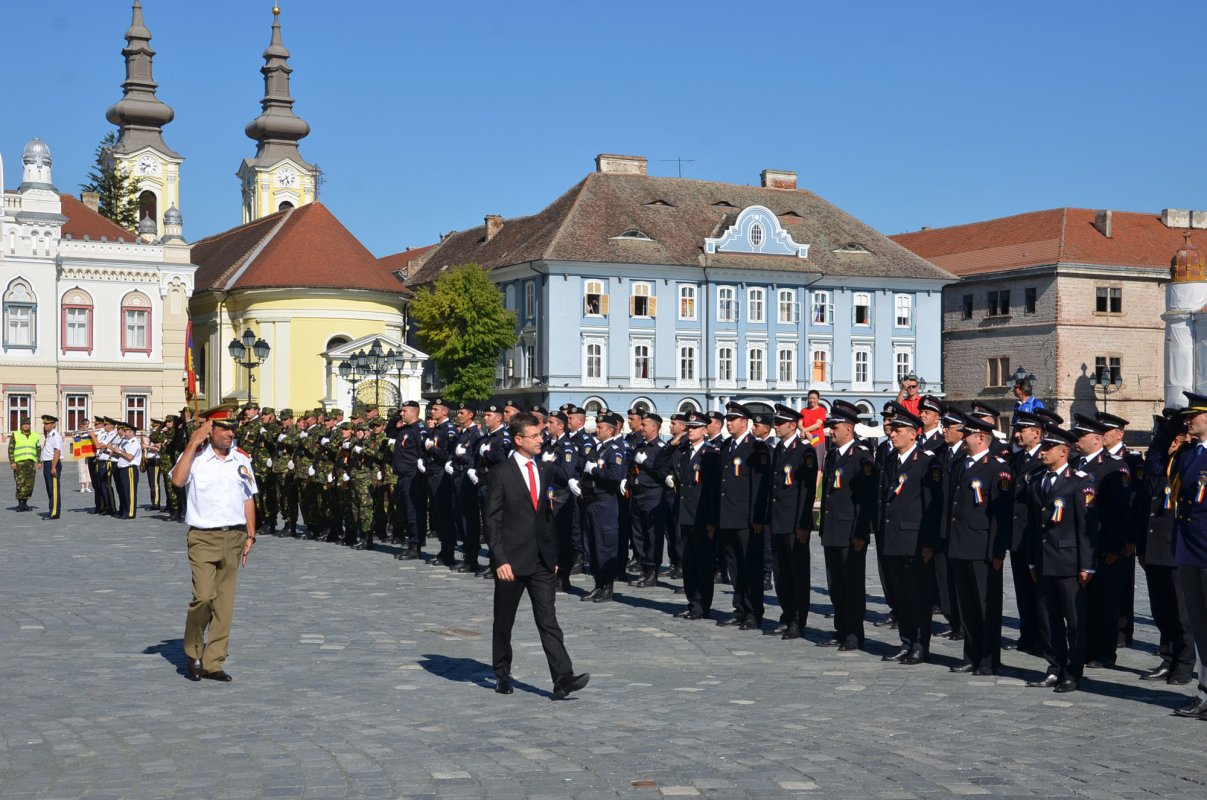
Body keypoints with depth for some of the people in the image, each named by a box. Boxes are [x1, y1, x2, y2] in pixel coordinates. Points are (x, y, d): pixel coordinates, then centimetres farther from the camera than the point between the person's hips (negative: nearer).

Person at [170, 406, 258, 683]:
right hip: (203, 538, -4)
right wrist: (192, 444, -18)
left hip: (234, 538, 4)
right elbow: (177, 480, -22)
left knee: (225, 602, 5)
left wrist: (250, 535, 11)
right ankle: (193, 653, 6)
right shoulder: (195, 457, -3)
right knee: (203, 596, -16)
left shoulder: (242, 460, 11)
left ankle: (213, 662, 12)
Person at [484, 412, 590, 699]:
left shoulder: (545, 469, 10)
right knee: (504, 622, 9)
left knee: (548, 620, -4)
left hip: (541, 559, 4)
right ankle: (502, 675, 25)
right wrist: (500, 560, -15)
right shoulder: (501, 473, -7)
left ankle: (563, 678, -11)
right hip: (512, 560, -4)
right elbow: (492, 519, -9)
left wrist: (553, 554, 13)